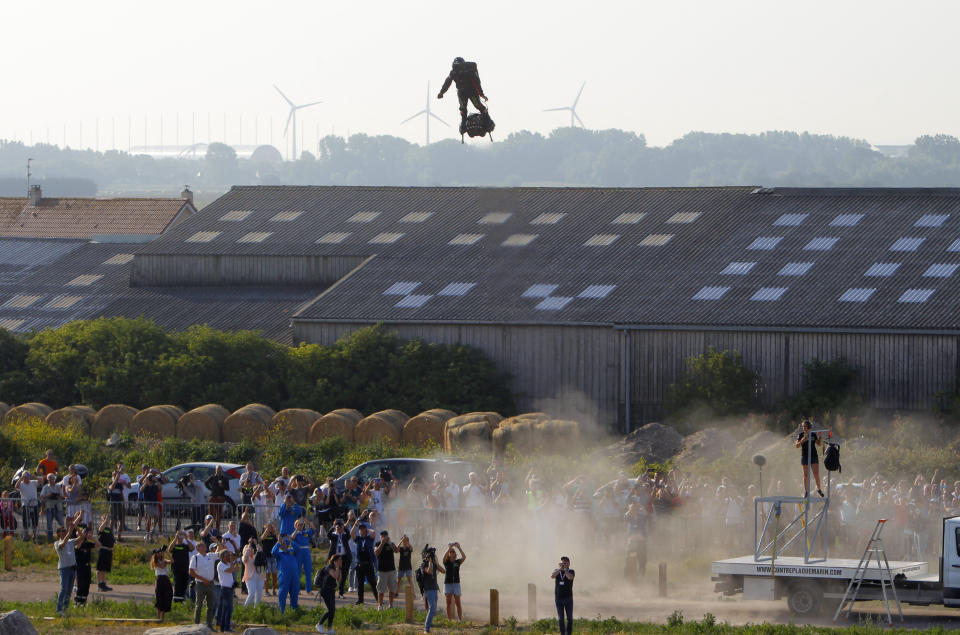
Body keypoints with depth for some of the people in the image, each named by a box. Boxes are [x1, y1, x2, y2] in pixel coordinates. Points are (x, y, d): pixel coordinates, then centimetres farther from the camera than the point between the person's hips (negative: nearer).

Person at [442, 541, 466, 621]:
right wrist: (449, 547, -24)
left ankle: (460, 620, 2)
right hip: (447, 584, 0)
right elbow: (444, 557, -20)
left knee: (458, 603, -3)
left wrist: (459, 548, -19)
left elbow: (464, 557, -12)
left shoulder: (458, 562, 6)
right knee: (449, 603, -1)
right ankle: (449, 620, 1)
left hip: (456, 584, 0)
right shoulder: (446, 562, 3)